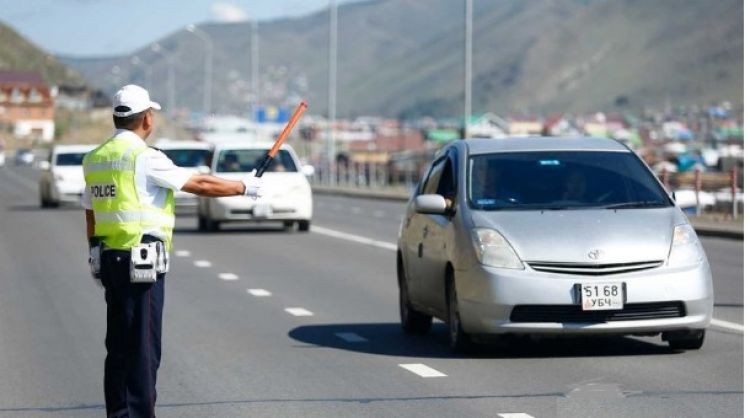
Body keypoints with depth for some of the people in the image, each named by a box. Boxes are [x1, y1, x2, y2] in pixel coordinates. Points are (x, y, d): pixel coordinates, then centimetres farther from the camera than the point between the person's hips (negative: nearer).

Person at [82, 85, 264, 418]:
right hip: (142, 263, -8)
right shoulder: (144, 157, -13)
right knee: (143, 348, -5)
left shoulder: (95, 159, 11)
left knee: (119, 347, 14)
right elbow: (201, 185, -8)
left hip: (110, 261, 8)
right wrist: (244, 187, 5)